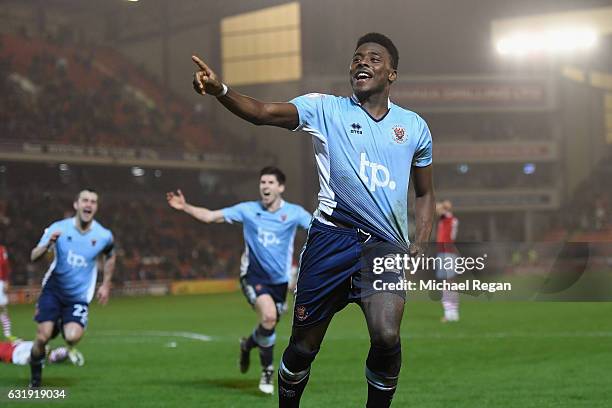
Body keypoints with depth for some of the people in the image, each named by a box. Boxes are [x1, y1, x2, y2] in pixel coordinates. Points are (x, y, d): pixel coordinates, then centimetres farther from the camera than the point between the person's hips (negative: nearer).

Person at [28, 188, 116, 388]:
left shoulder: (104, 236, -9)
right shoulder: (58, 228, -13)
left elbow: (110, 257, 15)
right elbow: (34, 257, -14)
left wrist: (106, 285, 12)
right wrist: (48, 244, -33)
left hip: (79, 297, 0)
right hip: (53, 290, 0)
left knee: (73, 337, -21)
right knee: (43, 337, -13)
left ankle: (71, 347, 19)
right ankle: (35, 371, 17)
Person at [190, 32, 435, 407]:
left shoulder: (414, 127, 12)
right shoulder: (325, 109, 3)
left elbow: (425, 193, 23)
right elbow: (263, 112, -14)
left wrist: (420, 243, 6)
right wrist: (220, 90, -33)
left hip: (385, 245, 1)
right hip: (331, 236, 0)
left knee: (387, 337, -23)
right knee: (304, 345, 6)